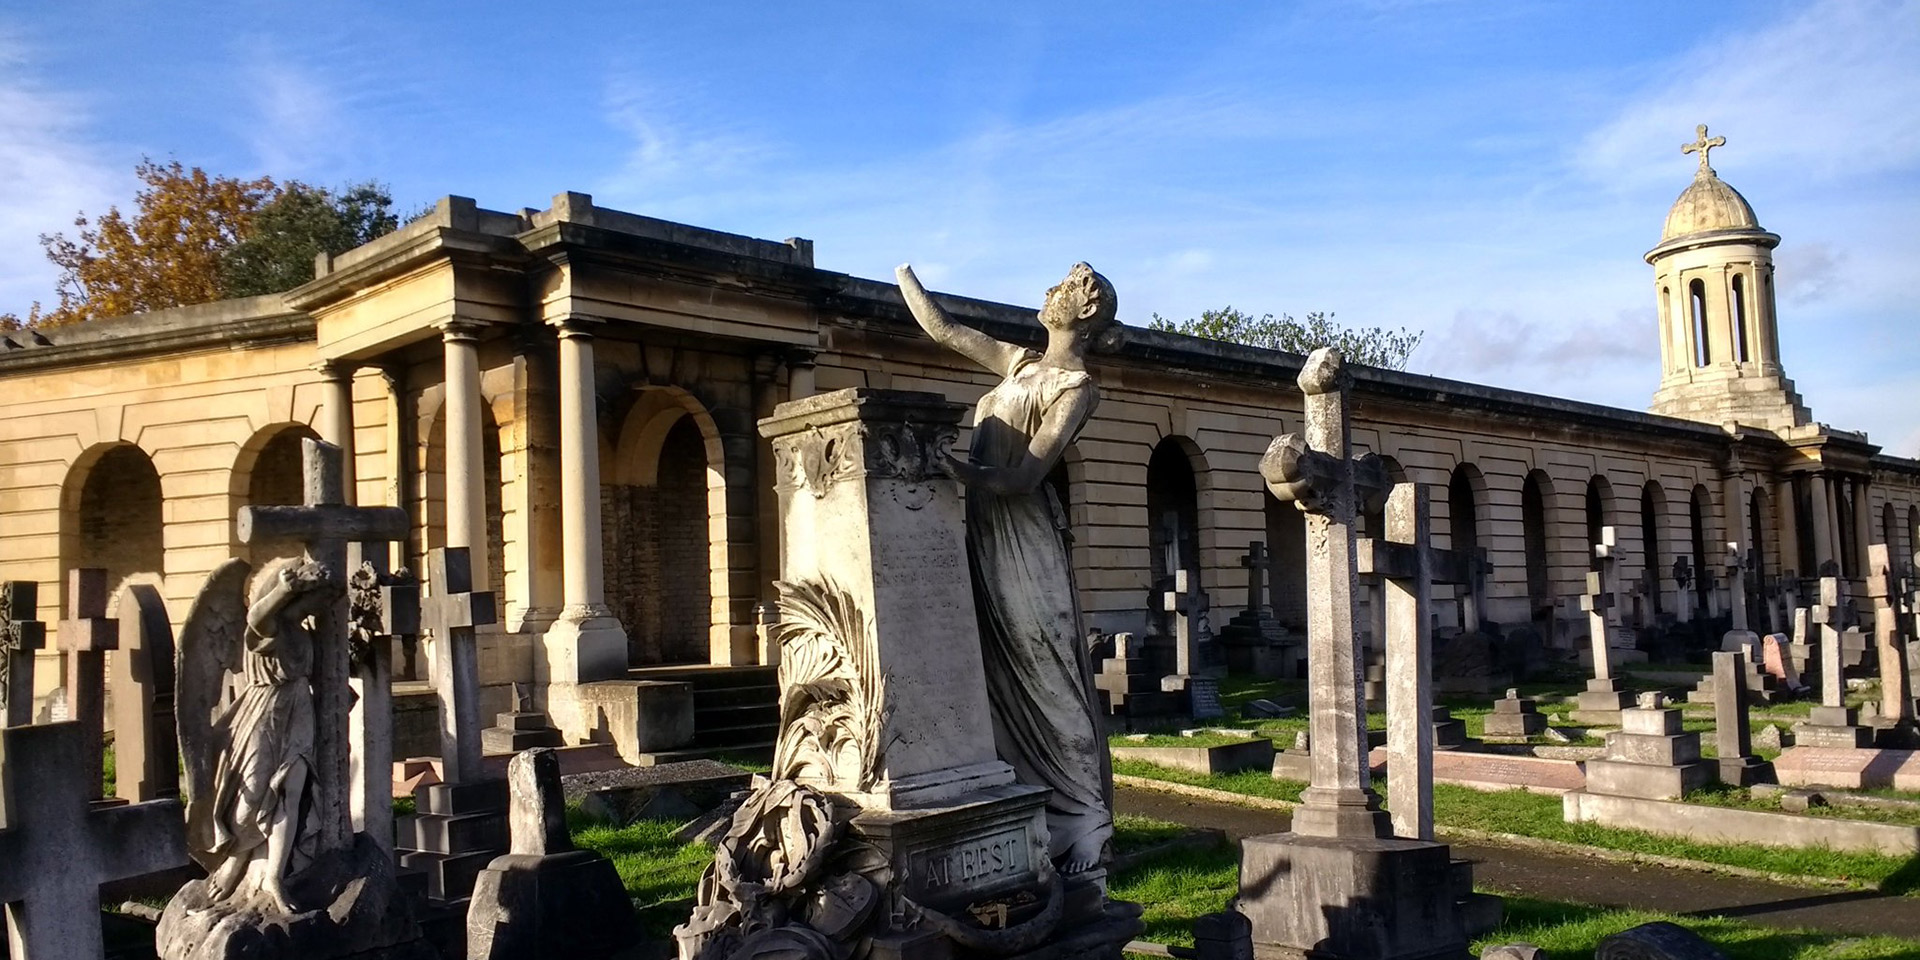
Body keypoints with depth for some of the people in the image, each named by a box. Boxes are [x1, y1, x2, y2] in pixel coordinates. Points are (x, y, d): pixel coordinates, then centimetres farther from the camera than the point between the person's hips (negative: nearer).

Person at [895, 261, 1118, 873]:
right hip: (981, 532, 8)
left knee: (1043, 682, -4)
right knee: (998, 684, 9)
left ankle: (1081, 827, 4)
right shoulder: (1020, 363, 15)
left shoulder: (1078, 387, -7)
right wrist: (902, 270, 30)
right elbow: (942, 329, 24)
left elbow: (1025, 476, -17)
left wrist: (950, 468, -26)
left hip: (1022, 540, -8)